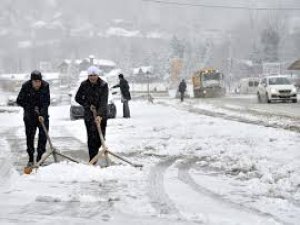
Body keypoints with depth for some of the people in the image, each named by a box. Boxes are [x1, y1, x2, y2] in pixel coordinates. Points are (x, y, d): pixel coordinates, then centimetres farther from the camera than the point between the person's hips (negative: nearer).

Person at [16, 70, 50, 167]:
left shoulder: (45, 86, -13)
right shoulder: (26, 86, -14)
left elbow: (46, 102, -13)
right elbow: (19, 101, -7)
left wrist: (42, 114, -25)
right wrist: (31, 107, -16)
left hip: (43, 115, 1)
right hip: (30, 116, -1)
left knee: (43, 136, -3)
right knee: (30, 137, 0)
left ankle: (39, 157, 7)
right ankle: (31, 159, 10)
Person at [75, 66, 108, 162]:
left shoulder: (103, 85, -15)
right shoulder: (84, 85, -7)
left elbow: (103, 102, -23)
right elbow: (78, 98, 5)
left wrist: (100, 115, -35)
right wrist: (88, 106, -8)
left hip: (101, 115, -1)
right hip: (89, 115, 1)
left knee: (100, 137, 2)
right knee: (91, 137, -5)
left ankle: (95, 150, 30)